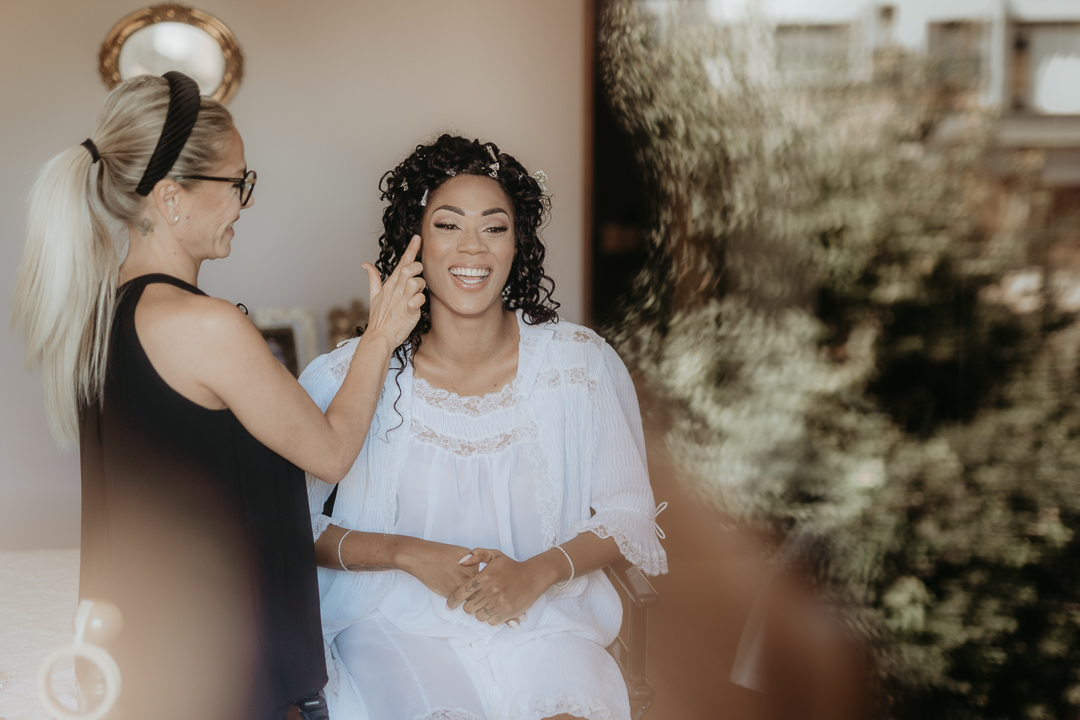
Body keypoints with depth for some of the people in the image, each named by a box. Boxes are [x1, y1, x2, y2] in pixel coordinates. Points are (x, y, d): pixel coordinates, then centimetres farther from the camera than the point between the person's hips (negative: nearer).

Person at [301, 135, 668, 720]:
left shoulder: (579, 363, -2)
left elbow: (628, 513, 4)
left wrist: (536, 572, -13)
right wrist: (410, 554, -13)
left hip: (542, 621, 1)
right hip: (399, 622, -1)